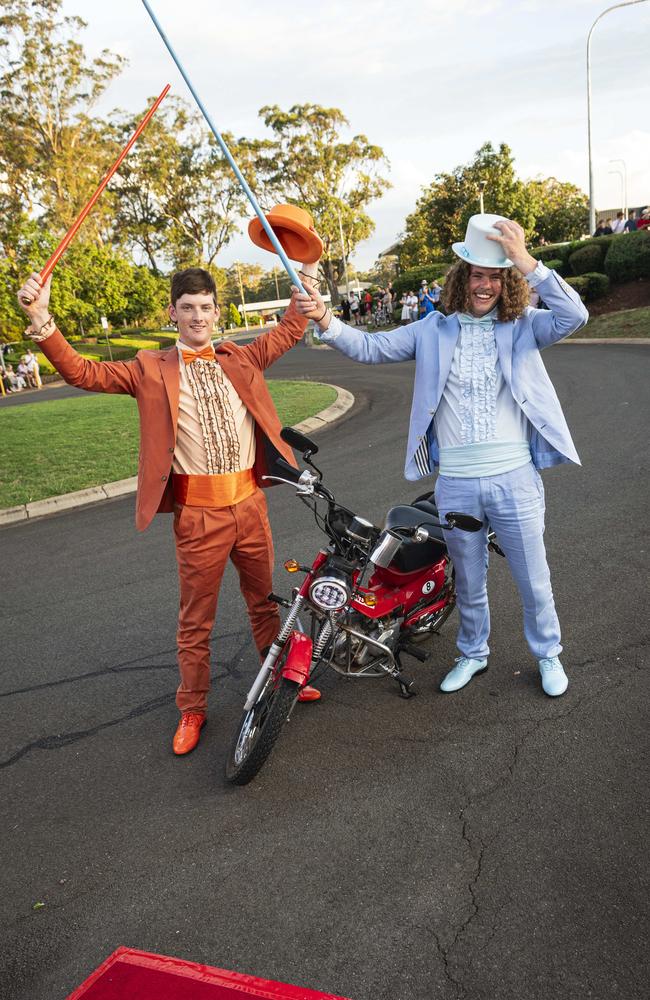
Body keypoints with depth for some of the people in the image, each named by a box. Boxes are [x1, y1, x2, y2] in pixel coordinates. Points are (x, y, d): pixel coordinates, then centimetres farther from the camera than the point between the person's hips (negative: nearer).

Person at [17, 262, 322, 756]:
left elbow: (290, 331, 16)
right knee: (196, 620, 9)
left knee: (265, 600, 20)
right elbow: (84, 372, -10)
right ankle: (192, 710, 27)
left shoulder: (240, 359, 9)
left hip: (251, 503, 3)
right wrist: (41, 320, -22)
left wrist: (308, 270, 12)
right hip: (198, 514, -3)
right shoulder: (152, 369, -1)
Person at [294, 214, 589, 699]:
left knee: (534, 580, 13)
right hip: (456, 484, 2)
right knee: (468, 581, 19)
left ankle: (548, 654, 38)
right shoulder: (434, 330, 3)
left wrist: (526, 263, -24)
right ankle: (474, 654, 42)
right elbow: (369, 348, -1)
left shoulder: (522, 326, -1)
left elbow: (575, 315, -19)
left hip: (514, 480, -1)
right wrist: (325, 320, -17)